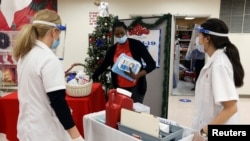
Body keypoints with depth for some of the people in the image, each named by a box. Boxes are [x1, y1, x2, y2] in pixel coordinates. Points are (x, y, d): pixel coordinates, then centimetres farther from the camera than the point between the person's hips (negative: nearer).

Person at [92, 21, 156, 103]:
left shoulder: (136, 45, -8)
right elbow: (103, 66, 13)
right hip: (120, 88, 4)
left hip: (136, 87, -3)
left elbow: (152, 64, -10)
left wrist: (137, 75, -24)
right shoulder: (112, 49, 4)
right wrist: (92, 79, 8)